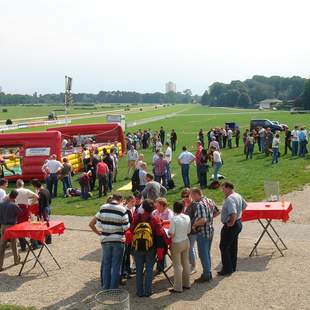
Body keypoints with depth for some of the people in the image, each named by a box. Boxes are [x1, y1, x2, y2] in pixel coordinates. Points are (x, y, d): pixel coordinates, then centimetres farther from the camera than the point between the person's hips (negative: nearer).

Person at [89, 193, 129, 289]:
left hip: (105, 240, 3)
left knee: (106, 264, 14)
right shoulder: (122, 210, -10)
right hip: (118, 241, -3)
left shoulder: (103, 208, -1)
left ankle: (105, 287, 19)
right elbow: (126, 228, -10)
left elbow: (91, 224, 1)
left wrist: (99, 233, 10)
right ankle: (113, 289, 12)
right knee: (116, 266, 7)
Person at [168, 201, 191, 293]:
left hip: (177, 243, -6)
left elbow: (171, 234, -18)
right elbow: (188, 231, 4)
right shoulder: (187, 217, -3)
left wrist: (167, 231, 1)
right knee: (185, 263, 16)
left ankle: (178, 287, 6)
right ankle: (186, 283, 27)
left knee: (177, 265, 1)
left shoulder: (174, 219, -20)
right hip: (186, 242, 6)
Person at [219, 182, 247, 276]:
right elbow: (244, 205, 25)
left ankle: (227, 269, 1)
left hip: (230, 225, -10)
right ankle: (233, 267, 26)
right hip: (238, 223, 10)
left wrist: (231, 223, -21)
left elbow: (233, 213, -35)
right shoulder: (238, 196, 8)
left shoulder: (229, 199, -24)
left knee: (224, 247, -1)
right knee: (233, 246, 17)